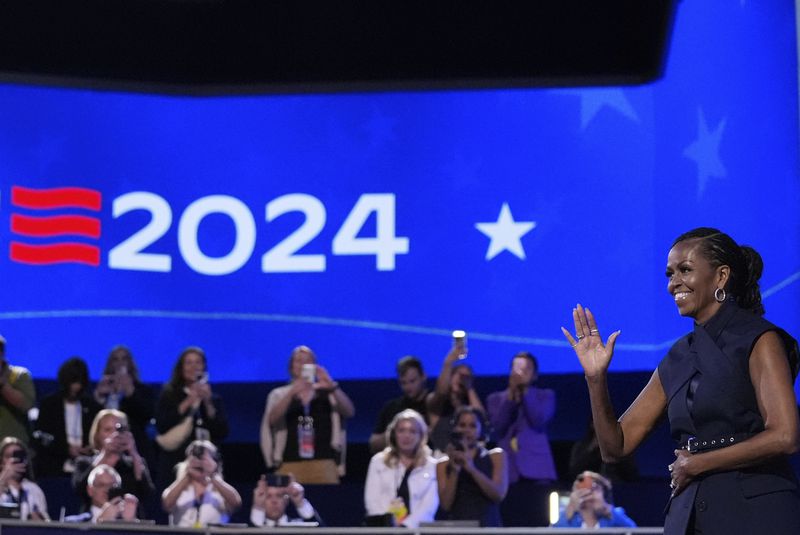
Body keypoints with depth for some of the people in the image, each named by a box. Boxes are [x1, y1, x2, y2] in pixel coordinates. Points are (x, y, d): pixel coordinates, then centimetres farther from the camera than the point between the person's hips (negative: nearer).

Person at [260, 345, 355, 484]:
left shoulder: (327, 394, 12)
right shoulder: (280, 395, 14)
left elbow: (349, 412, -3)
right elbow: (272, 419, -4)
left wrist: (332, 387, -19)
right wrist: (292, 393, -18)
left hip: (324, 463, 0)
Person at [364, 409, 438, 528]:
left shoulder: (432, 466, 12)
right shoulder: (378, 461, 15)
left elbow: (430, 505, 2)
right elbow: (372, 500, 6)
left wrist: (405, 525, -12)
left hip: (416, 528, -1)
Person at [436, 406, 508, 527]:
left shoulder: (496, 456, 11)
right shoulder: (444, 464, 12)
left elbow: (499, 494, -3)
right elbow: (445, 504, 2)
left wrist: (471, 469, -14)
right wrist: (454, 471, -10)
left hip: (487, 525, -1)